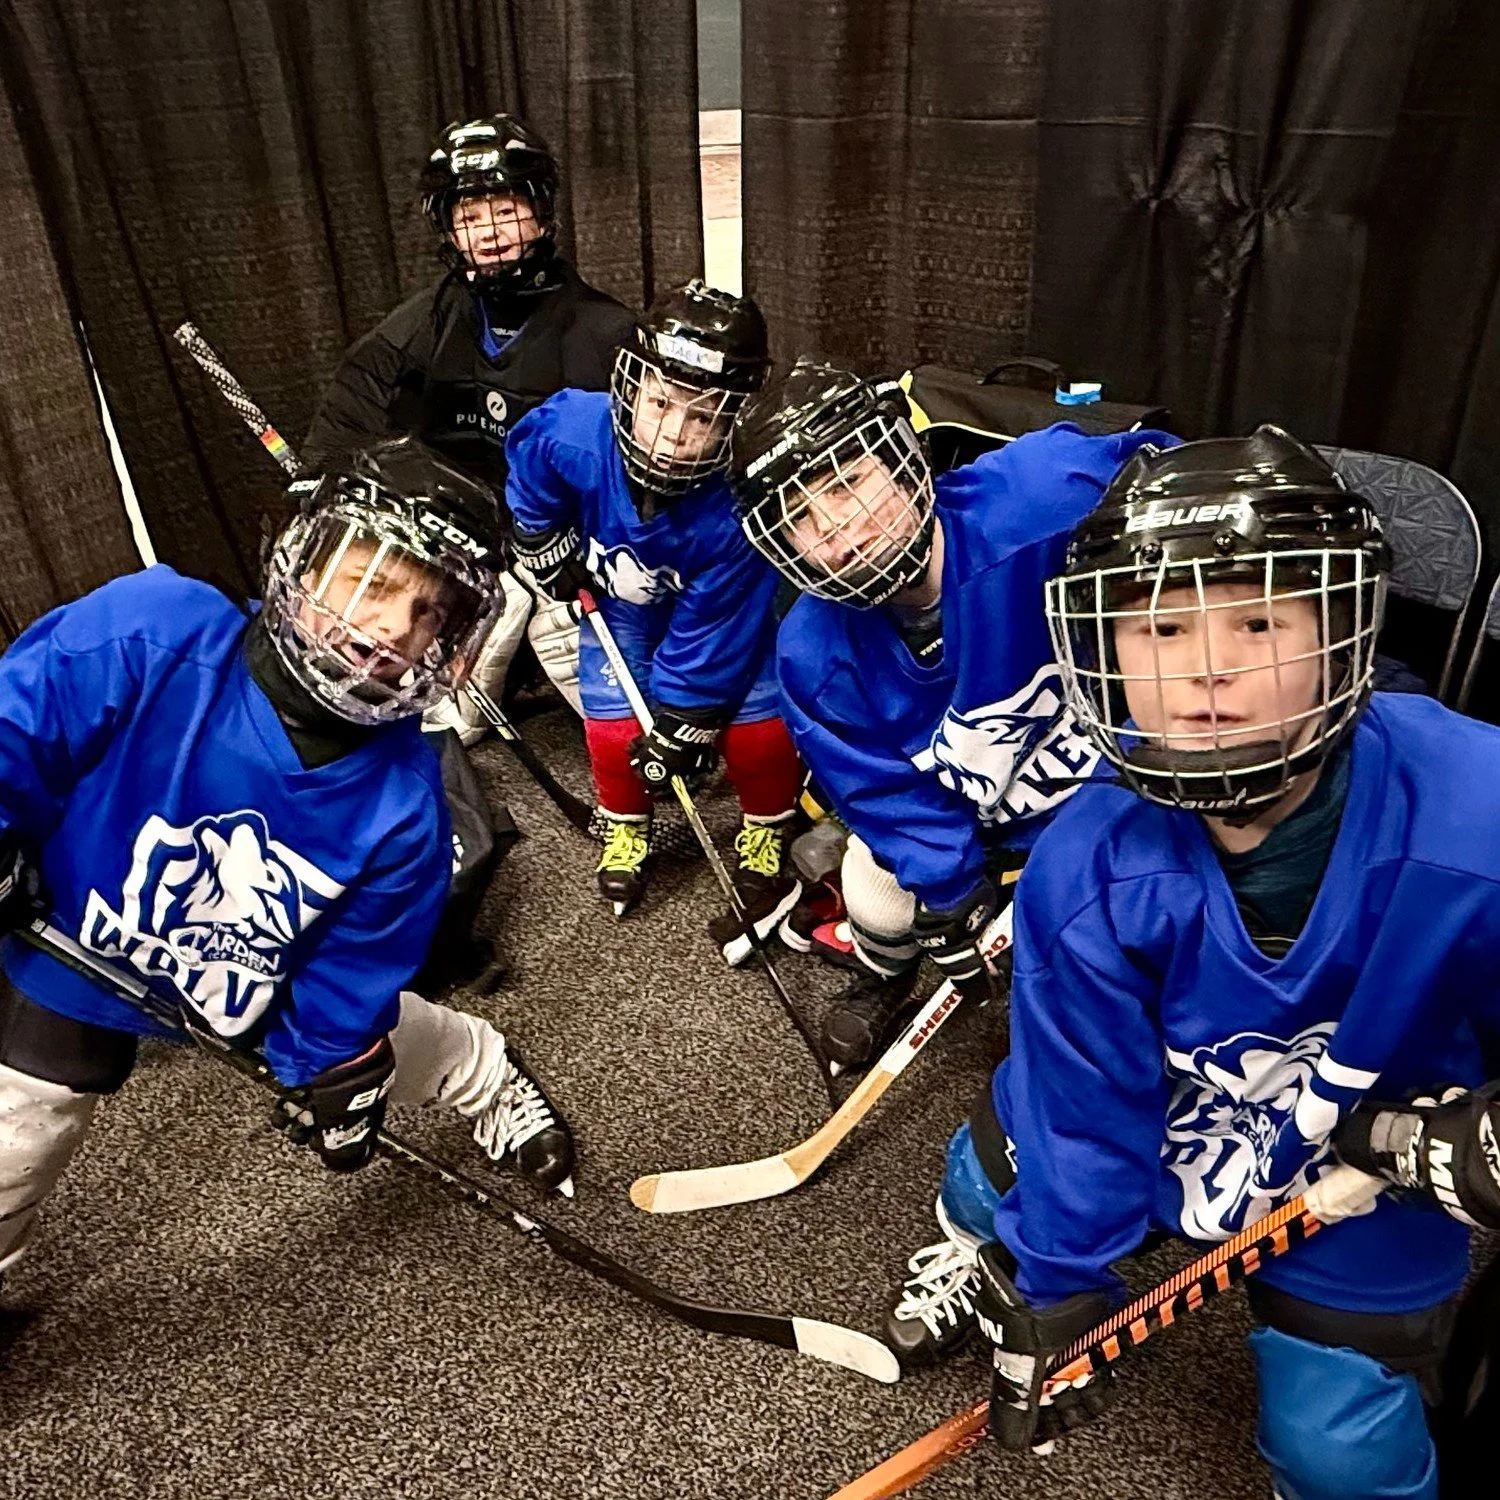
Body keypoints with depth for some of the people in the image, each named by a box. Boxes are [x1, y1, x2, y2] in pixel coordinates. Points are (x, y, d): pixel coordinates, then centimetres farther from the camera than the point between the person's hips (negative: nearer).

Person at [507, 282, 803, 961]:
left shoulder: (739, 505, -40)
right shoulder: (570, 431, -34)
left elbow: (709, 632, -30)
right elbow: (529, 475, -6)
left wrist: (679, 728, -22)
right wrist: (549, 549, 1)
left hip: (721, 603, -2)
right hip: (620, 597, 2)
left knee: (757, 724, -11)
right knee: (614, 727, -4)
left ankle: (765, 834, 19)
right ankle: (627, 827, 28)